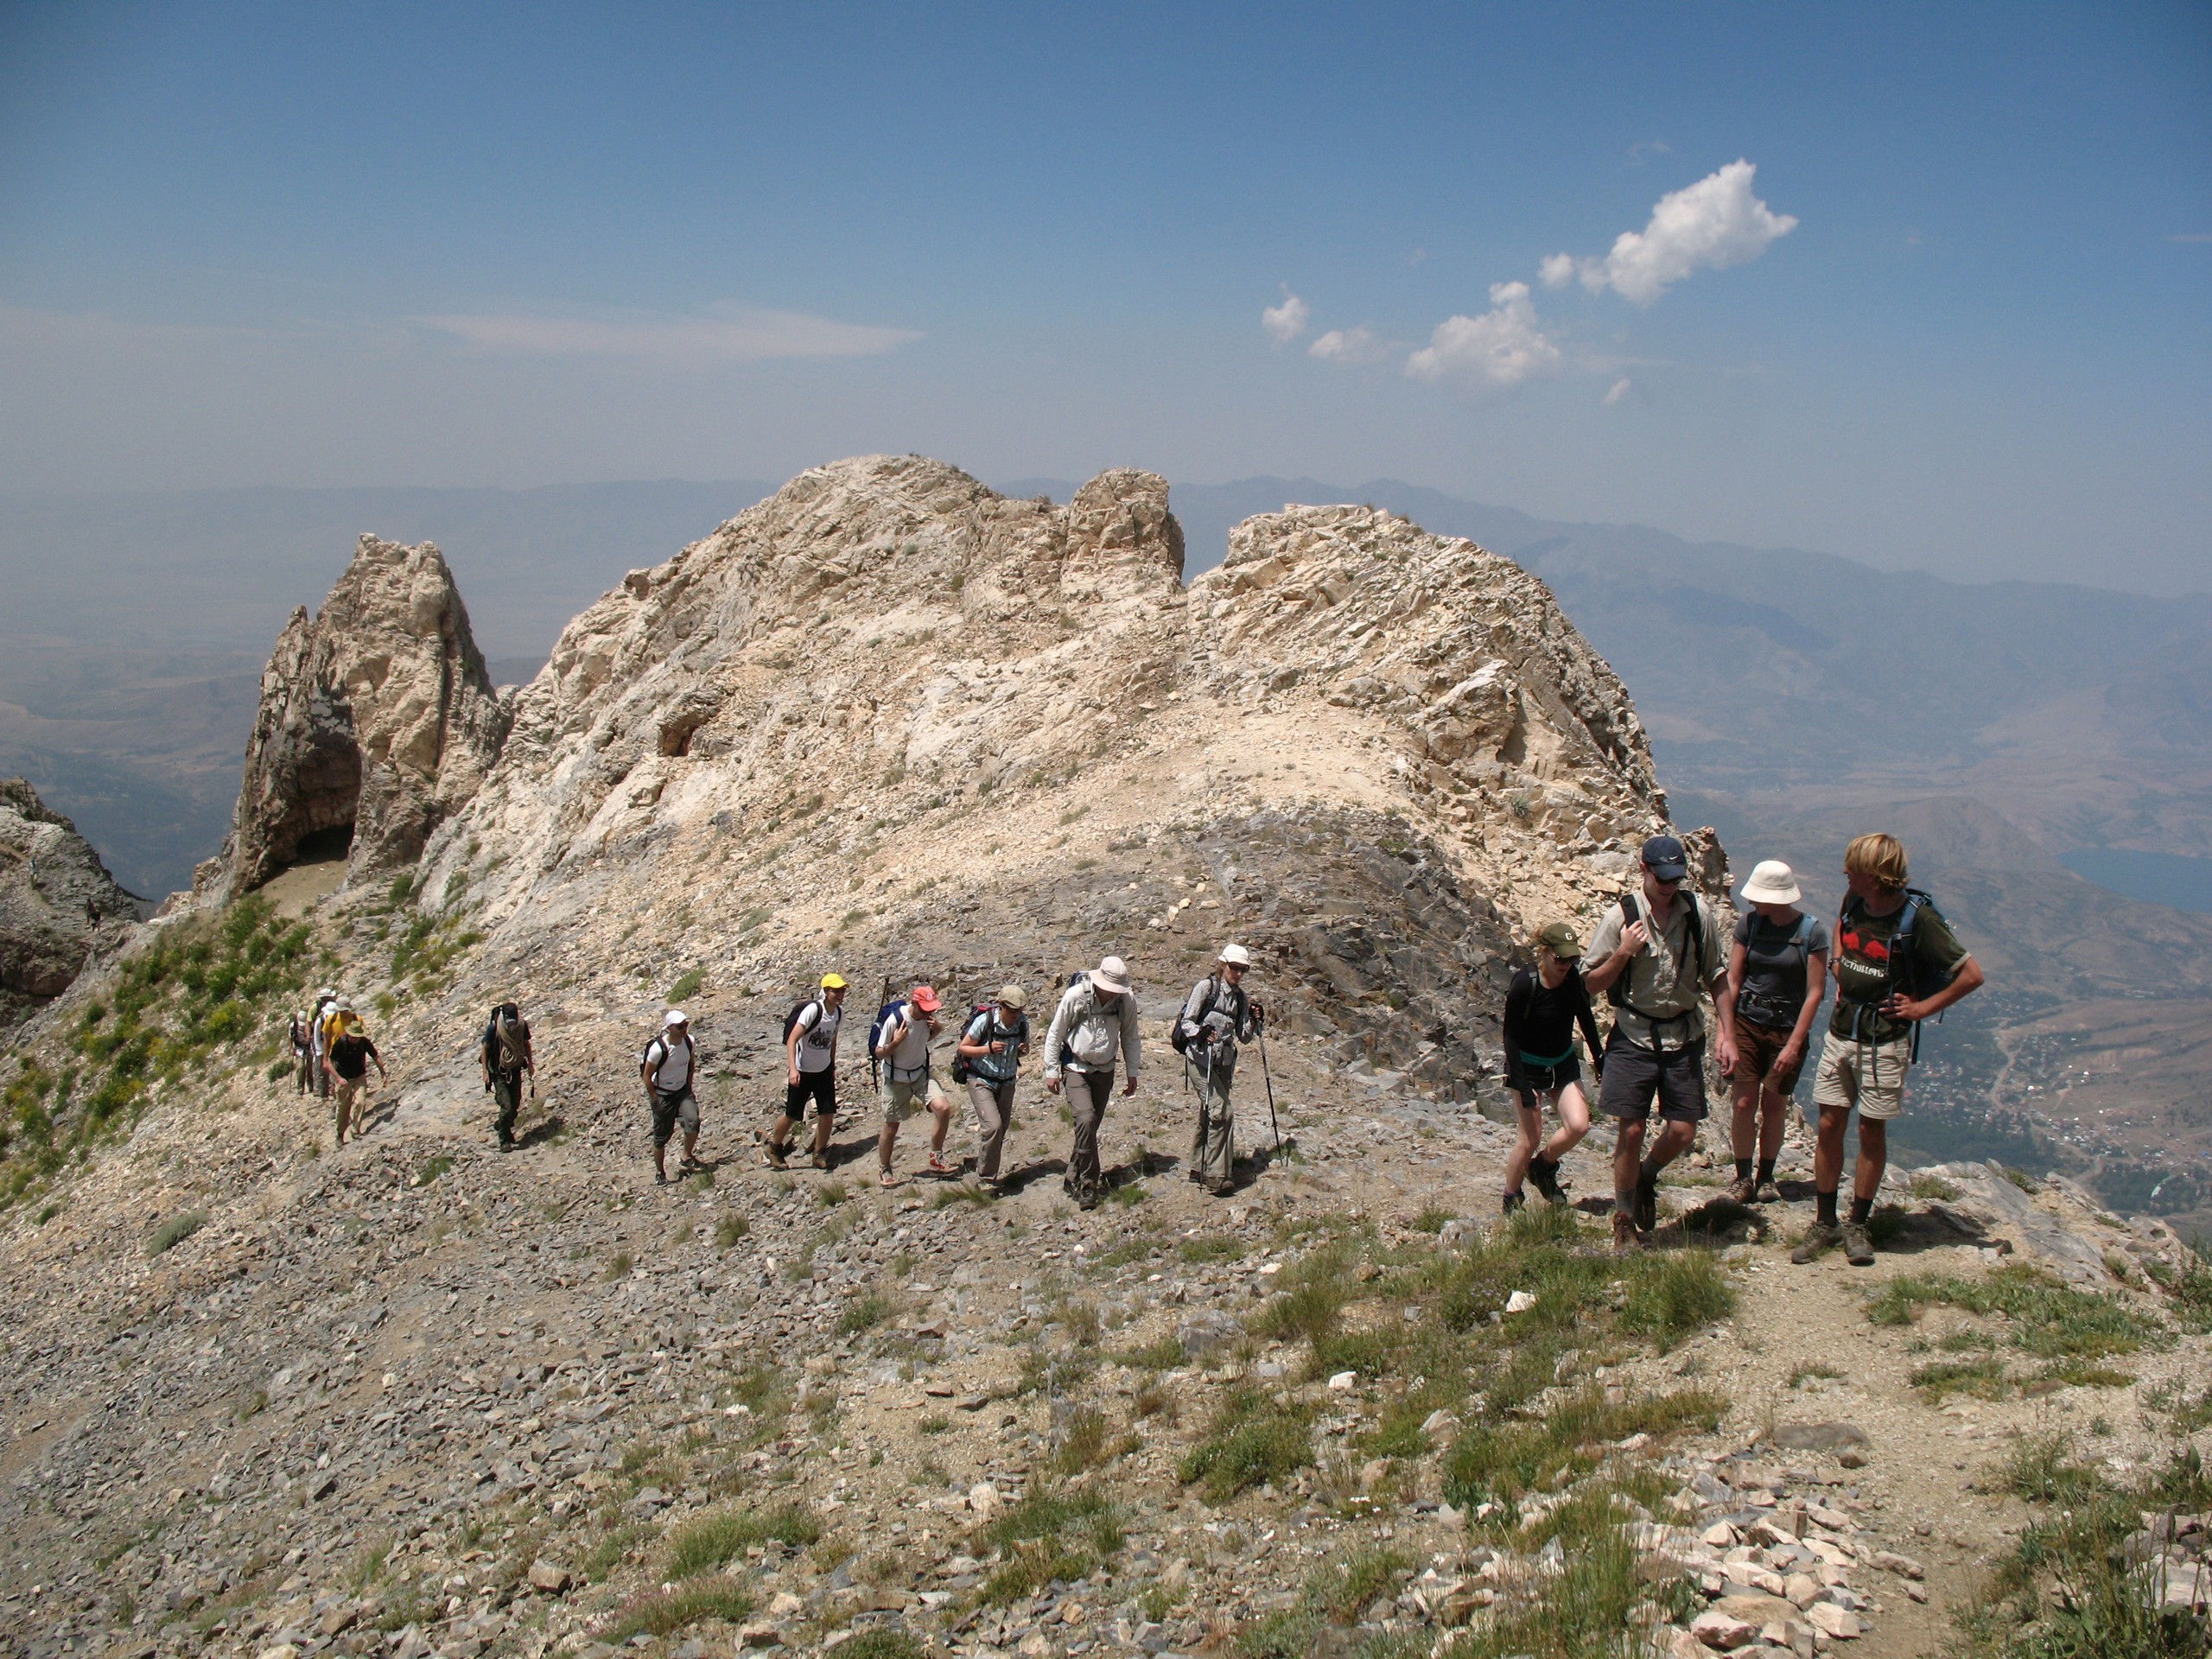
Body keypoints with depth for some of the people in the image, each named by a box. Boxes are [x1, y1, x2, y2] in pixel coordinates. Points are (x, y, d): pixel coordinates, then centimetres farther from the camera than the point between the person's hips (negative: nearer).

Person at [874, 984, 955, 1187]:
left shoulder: (929, 1015, -11)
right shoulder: (895, 1020, -26)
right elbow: (879, 1054, -16)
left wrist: (937, 1028, -11)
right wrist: (895, 1043, -35)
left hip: (921, 1073, 4)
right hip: (896, 1079, -4)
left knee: (943, 1108, -16)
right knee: (891, 1126, 5)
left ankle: (936, 1160, -2)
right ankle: (884, 1169, 28)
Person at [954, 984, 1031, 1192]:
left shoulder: (1022, 1023, -8)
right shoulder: (985, 1020, -21)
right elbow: (963, 1048, -12)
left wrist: (1024, 1050, -13)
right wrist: (988, 1049, -27)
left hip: (1007, 1082, 5)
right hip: (981, 1080, -5)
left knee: (1001, 1130, 8)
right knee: (992, 1126, -19)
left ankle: (985, 1174, 27)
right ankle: (986, 1180, -7)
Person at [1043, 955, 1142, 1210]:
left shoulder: (1127, 1001, -10)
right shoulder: (1075, 996, -19)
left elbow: (1129, 1037, 6)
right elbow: (1055, 1034, -7)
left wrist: (1132, 1073, 8)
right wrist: (1051, 1072, -4)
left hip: (1105, 1071, 4)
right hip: (1076, 1069, -4)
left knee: (1091, 1126, 9)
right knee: (1085, 1120, -19)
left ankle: (1074, 1178, 24)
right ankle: (1089, 1183, -12)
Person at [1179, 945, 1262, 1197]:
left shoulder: (1240, 997, 11)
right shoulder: (1206, 987, -7)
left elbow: (1243, 1037, 12)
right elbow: (1186, 1022, -9)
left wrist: (1254, 1022, -7)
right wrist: (1200, 1032, -29)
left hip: (1224, 1062, 6)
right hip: (1200, 1059, -6)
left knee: (1208, 1115, 13)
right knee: (1221, 1113, -15)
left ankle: (1199, 1169, 25)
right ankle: (1216, 1176, -12)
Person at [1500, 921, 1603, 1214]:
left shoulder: (1576, 979, -11)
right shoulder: (1523, 985, -24)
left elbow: (1586, 1018, 8)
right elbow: (1511, 1038, -18)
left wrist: (1599, 1060, 12)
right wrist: (1523, 1088, -21)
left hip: (1564, 1064, 5)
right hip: (1527, 1066, -5)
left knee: (1579, 1126, -11)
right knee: (1531, 1137, -7)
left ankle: (1542, 1167, 17)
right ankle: (1511, 1200, 13)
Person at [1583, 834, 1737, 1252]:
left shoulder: (1699, 914, -2)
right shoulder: (1621, 916, -8)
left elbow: (1717, 977, 8)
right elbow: (1592, 982, -3)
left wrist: (1728, 1034, 3)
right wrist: (1623, 952, -19)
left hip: (1684, 1037, 2)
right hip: (1634, 1036, -2)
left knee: (1682, 1132, 2)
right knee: (1631, 1130, -2)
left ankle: (1646, 1176, 35)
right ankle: (1624, 1220, 16)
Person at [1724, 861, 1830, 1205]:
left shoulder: (1811, 931, -11)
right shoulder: (1749, 922, -4)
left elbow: (1815, 992, -9)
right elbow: (1733, 979, 0)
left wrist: (1794, 1044, -13)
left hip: (1788, 1029, -1)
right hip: (1747, 1023, 1)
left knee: (1774, 1107, 8)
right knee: (1744, 1104, -3)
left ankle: (1766, 1177, 25)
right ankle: (1743, 1178, 11)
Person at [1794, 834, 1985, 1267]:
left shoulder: (1917, 917, -17)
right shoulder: (1853, 901, -1)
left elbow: (1972, 975, -14)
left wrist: (1923, 1008, -11)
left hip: (1885, 1040, -5)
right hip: (1841, 1032, 5)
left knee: (1871, 1131, 6)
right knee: (1829, 1125, 6)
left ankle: (1858, 1226, 20)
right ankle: (1824, 1223, 17)